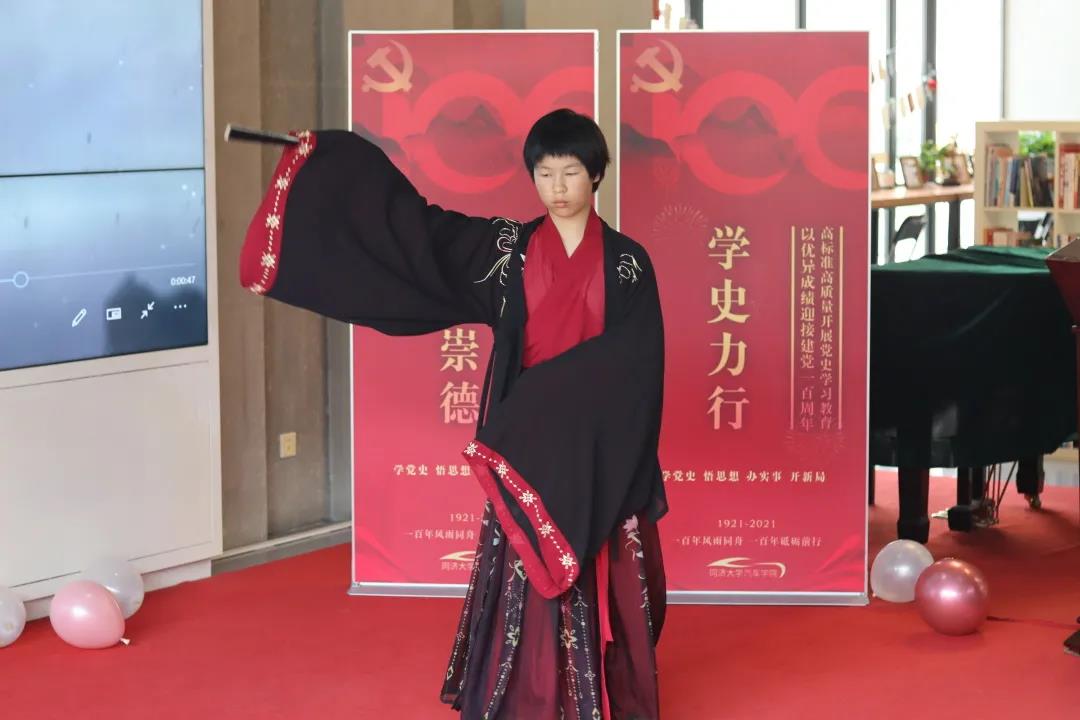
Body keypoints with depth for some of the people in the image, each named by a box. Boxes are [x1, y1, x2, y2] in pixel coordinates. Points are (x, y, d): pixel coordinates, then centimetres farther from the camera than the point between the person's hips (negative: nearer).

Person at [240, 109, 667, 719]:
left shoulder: (627, 262, -1)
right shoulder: (507, 247, 4)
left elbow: (636, 368, -7)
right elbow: (418, 224, 2)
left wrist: (560, 391, -18)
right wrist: (325, 158, -1)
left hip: (598, 451, -1)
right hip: (525, 446, 1)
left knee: (603, 586, 5)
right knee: (525, 584, 3)